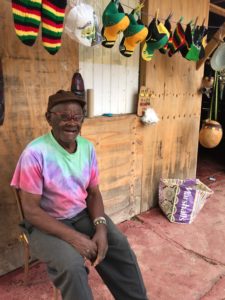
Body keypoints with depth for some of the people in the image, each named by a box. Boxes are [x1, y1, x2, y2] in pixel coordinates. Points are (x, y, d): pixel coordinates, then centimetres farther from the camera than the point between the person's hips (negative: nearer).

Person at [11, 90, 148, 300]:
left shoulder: (87, 147, -3)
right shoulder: (35, 153, -21)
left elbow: (94, 193, 2)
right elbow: (31, 210, -19)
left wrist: (100, 228, -15)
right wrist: (73, 237, -25)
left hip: (82, 215, 5)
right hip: (46, 223, -4)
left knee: (120, 246, -10)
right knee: (72, 266, -28)